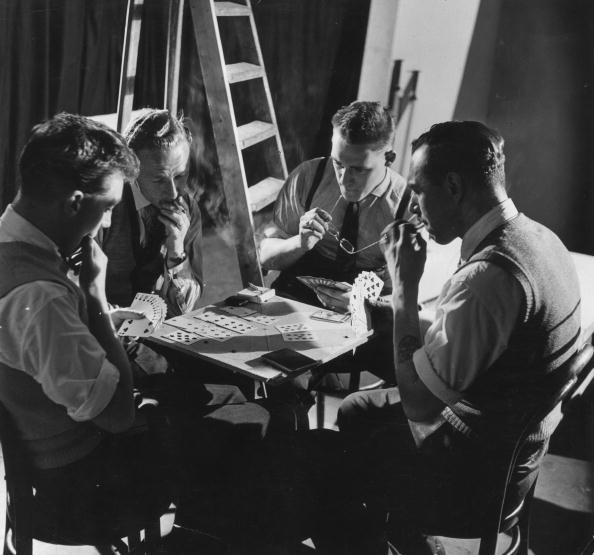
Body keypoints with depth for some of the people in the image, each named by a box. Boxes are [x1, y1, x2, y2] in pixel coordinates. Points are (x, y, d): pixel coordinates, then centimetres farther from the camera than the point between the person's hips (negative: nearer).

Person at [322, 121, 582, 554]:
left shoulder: (488, 276, -33)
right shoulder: (537, 237, -2)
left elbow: (418, 402, -26)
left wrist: (405, 286, -21)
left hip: (475, 472, -9)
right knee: (356, 412, 22)